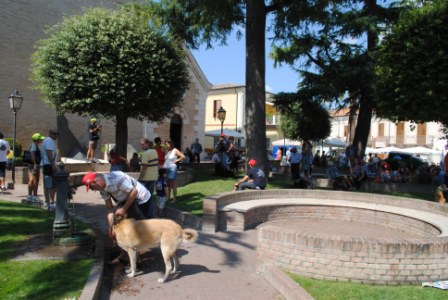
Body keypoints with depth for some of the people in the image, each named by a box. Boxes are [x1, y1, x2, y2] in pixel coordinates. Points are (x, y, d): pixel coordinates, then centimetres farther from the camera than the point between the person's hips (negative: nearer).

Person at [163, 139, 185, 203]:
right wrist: (163, 166, 3)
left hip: (172, 168, -6)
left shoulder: (175, 150, -6)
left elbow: (183, 157, -12)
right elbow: (166, 160, 17)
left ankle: (174, 199, 3)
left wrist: (176, 161, -7)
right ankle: (168, 197, 19)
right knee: (168, 184, 11)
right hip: (166, 168, 6)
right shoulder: (168, 151, 12)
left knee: (173, 184, -2)